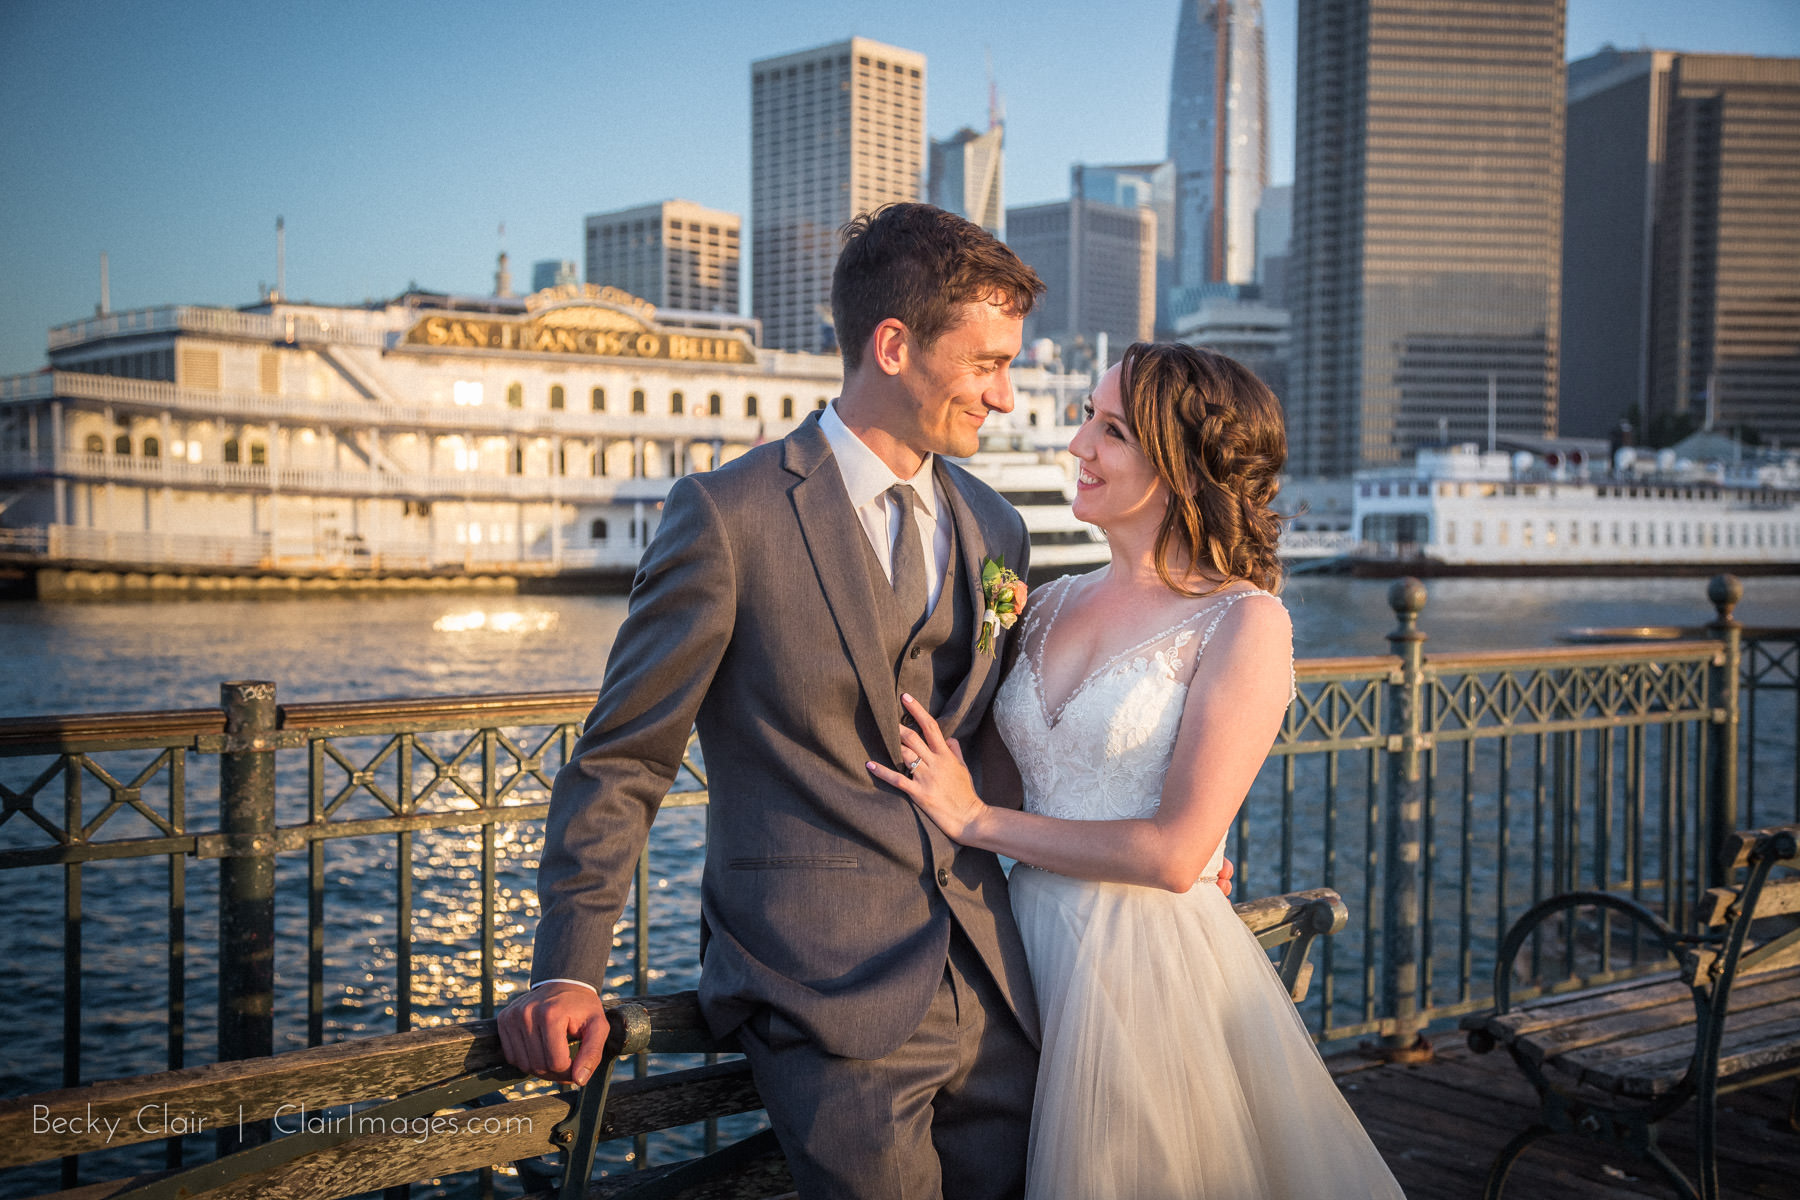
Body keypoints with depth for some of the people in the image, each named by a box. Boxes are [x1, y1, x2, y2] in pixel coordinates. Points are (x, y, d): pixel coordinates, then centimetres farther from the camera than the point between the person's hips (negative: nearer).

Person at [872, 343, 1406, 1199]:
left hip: (1156, 966, -5)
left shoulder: (1244, 622, -11)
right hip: (1033, 950, 6)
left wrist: (977, 821, -11)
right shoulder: (1053, 604, 6)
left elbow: (1176, 852, -17)